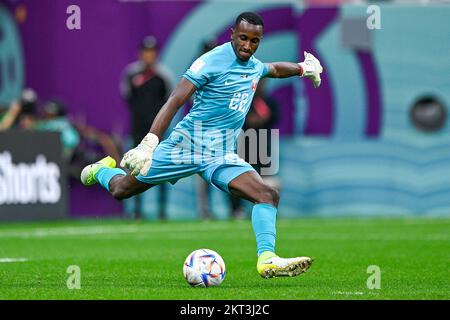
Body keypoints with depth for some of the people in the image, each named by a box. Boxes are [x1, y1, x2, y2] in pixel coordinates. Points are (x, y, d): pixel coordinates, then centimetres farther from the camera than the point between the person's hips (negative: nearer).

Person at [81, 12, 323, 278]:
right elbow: (175, 101, -21)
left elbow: (273, 69, 40)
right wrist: (149, 143, -29)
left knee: (268, 195, -19)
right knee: (121, 190, 7)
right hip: (187, 142, -5)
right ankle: (103, 169, 43)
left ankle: (266, 259, -29)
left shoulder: (255, 66, 10)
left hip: (222, 155, 5)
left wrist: (302, 67, 34)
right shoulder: (212, 61, -14)